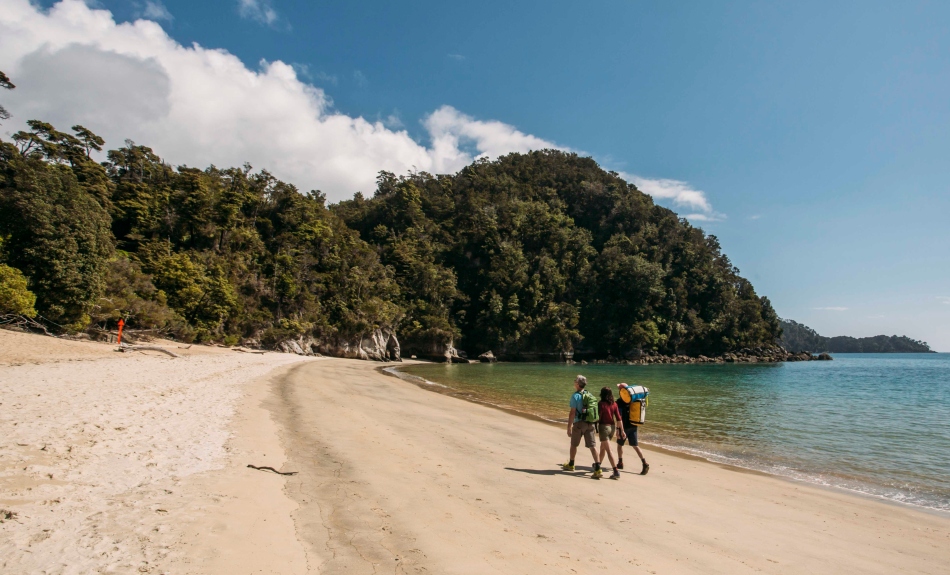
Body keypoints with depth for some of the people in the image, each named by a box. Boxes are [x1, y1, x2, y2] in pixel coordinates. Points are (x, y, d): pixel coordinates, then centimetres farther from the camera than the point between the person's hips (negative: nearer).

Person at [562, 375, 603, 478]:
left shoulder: (575, 396, -11)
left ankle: (571, 465, 31)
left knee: (574, 444, 14)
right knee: (591, 446, 2)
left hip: (579, 423, -5)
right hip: (590, 423, 5)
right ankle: (598, 468, -8)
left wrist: (569, 427, -11)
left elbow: (572, 413, -14)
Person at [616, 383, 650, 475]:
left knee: (619, 444, 14)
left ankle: (620, 463, 24)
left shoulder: (620, 402, -16)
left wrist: (621, 431, -23)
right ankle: (645, 464, -5)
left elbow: (620, 417, -21)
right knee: (635, 446, 6)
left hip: (625, 427, -6)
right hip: (633, 426, 6)